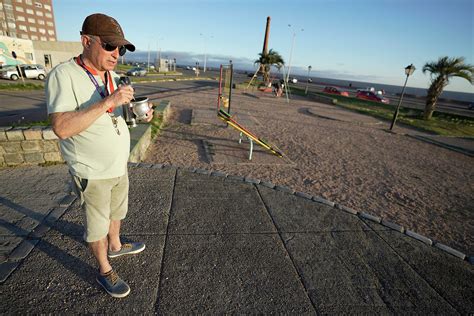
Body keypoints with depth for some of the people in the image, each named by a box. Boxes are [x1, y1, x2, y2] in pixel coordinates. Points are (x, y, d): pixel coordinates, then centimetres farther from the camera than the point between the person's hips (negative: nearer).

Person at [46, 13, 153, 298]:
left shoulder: (113, 77, 3)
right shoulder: (64, 76, -19)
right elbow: (61, 127, -28)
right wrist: (107, 102, -33)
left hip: (119, 166, 7)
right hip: (92, 173, -7)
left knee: (116, 211, 25)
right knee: (97, 224, 11)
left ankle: (115, 246, 49)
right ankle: (105, 271, 32)